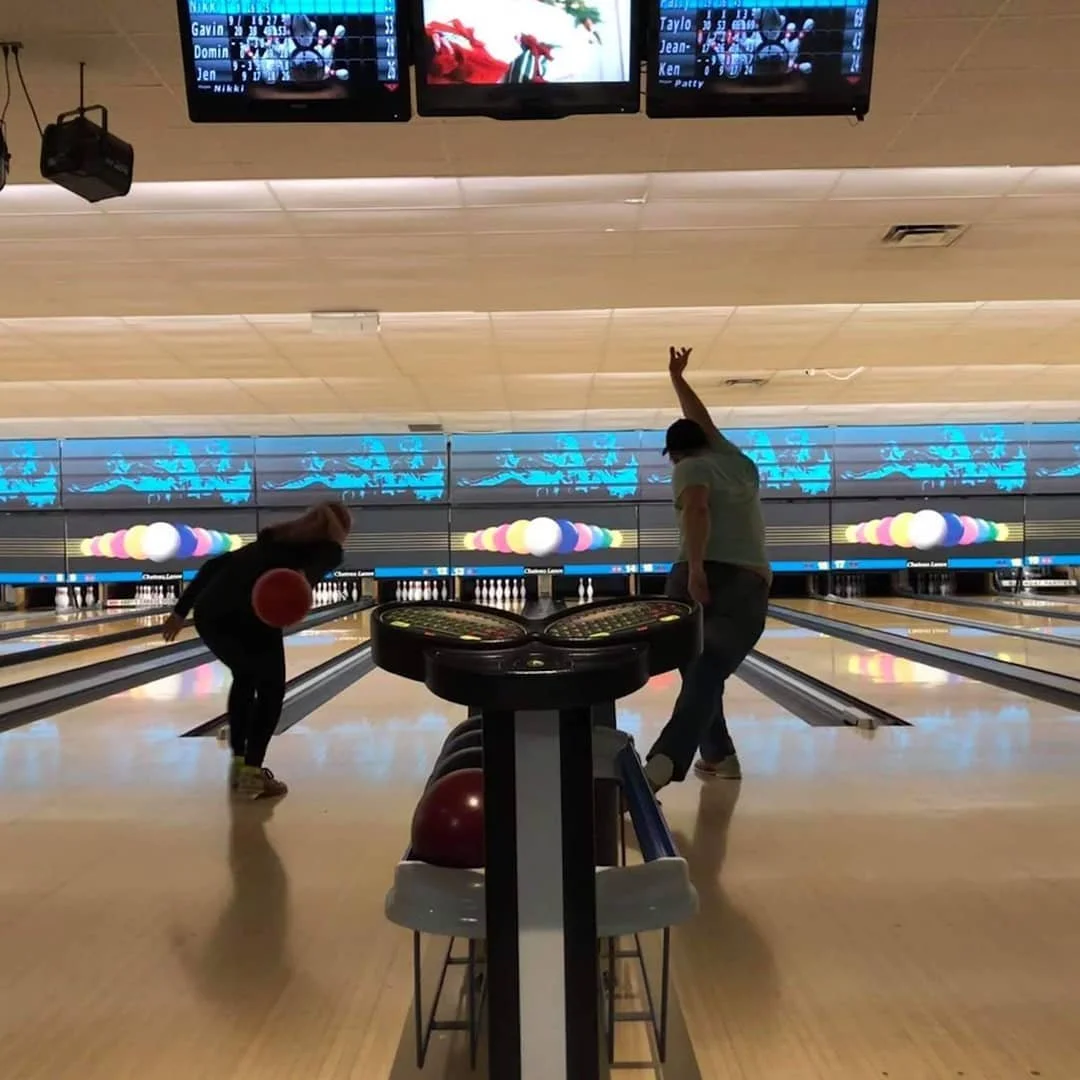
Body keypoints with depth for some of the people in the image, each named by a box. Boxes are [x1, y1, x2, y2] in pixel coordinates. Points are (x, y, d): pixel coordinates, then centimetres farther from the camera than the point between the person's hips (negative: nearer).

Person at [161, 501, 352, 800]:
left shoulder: (274, 537, 34)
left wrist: (181, 611, 30)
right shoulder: (329, 548, 18)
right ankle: (252, 774, 15)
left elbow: (215, 564, 28)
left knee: (244, 678, 29)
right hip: (249, 617, -6)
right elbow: (314, 566, -9)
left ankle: (238, 763, 35)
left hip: (208, 614, 6)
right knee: (270, 689, 17)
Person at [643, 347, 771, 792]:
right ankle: (666, 760, -30)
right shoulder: (738, 462, 20)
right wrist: (678, 379, 46)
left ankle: (718, 755, 25)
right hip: (748, 588, 3)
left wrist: (696, 567, -25)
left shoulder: (690, 468, 5)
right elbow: (703, 423, 35)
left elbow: (697, 510, -16)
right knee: (707, 676, -11)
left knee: (698, 675, 17)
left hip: (705, 580, -2)